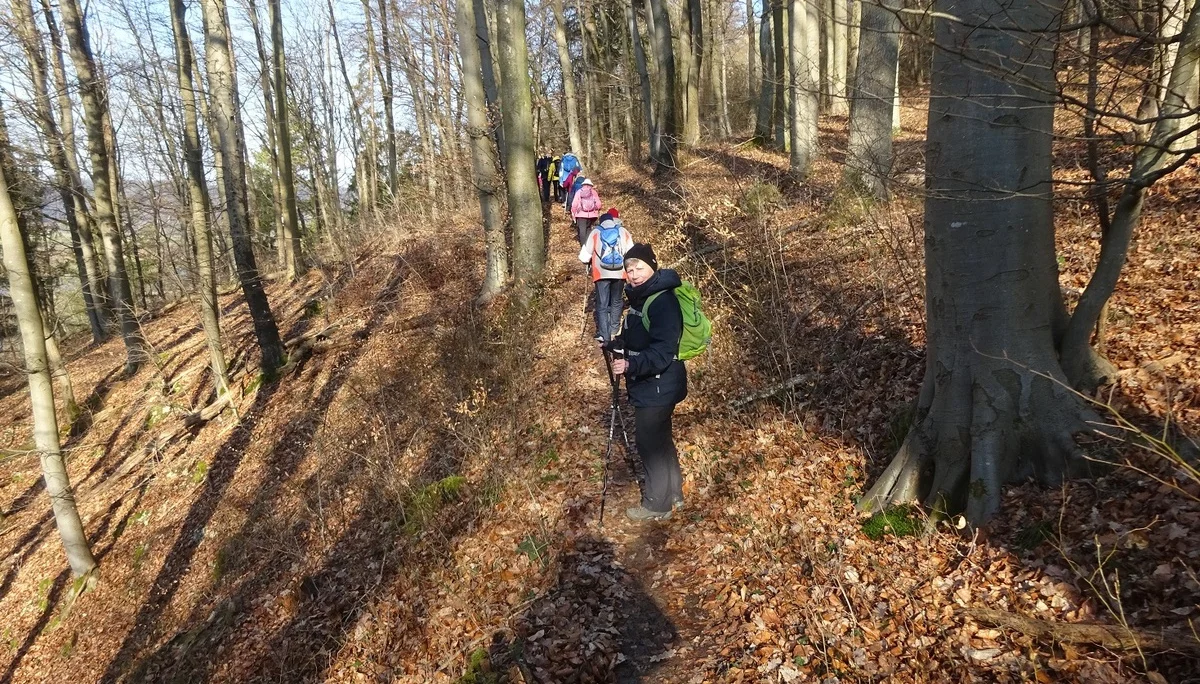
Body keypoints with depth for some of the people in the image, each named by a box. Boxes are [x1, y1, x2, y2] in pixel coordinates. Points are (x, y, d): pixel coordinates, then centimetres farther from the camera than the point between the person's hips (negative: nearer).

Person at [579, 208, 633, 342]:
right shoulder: (624, 232, 6)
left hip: (602, 273, -1)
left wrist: (591, 261, 23)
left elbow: (584, 256, 3)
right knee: (616, 302, 19)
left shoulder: (595, 232, 4)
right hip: (619, 272, 1)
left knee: (602, 305, 3)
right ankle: (614, 330, 23)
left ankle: (604, 335, -3)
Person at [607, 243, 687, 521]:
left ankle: (657, 504, 15)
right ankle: (672, 493, 35)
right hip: (647, 384, 10)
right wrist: (617, 344, 7)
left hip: (657, 386, -10)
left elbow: (662, 352, -27)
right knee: (660, 439, 20)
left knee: (650, 441, 0)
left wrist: (631, 365, -37)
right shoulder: (640, 296, 10)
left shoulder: (662, 301, -21)